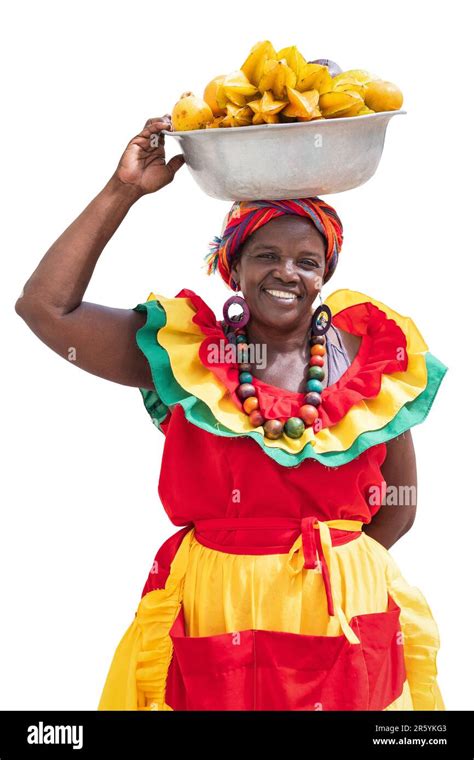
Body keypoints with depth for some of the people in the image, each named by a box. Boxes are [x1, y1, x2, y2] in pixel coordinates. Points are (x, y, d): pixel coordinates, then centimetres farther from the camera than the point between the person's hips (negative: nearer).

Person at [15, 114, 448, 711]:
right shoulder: (183, 352, -3)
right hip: (213, 618, -1)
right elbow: (45, 306, -9)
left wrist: (319, 570, -2)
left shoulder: (372, 359, 0)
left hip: (345, 621, 1)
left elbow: (399, 505, 6)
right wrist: (125, 189, -9)